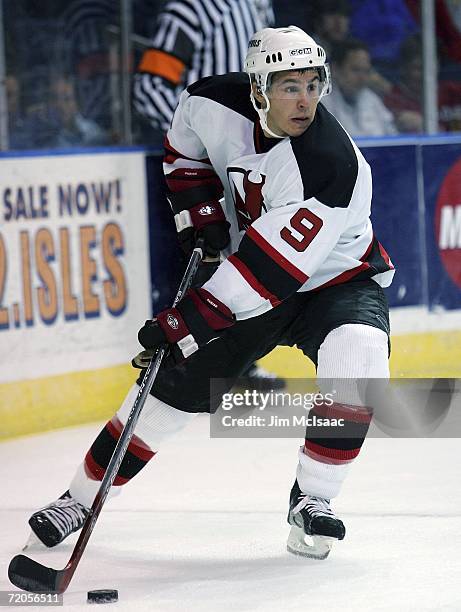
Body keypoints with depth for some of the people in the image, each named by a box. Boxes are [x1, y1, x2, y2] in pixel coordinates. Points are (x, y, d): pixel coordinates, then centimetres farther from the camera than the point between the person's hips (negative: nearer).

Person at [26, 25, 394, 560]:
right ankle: (80, 499, 11)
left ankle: (311, 501, -13)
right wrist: (198, 208, -7)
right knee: (177, 380, -3)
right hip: (246, 268, 4)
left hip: (337, 279, -4)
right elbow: (184, 146, 8)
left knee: (357, 362, -31)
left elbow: (270, 268, -36)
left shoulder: (333, 164, -35)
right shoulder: (217, 104, -18)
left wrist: (187, 320, -37)